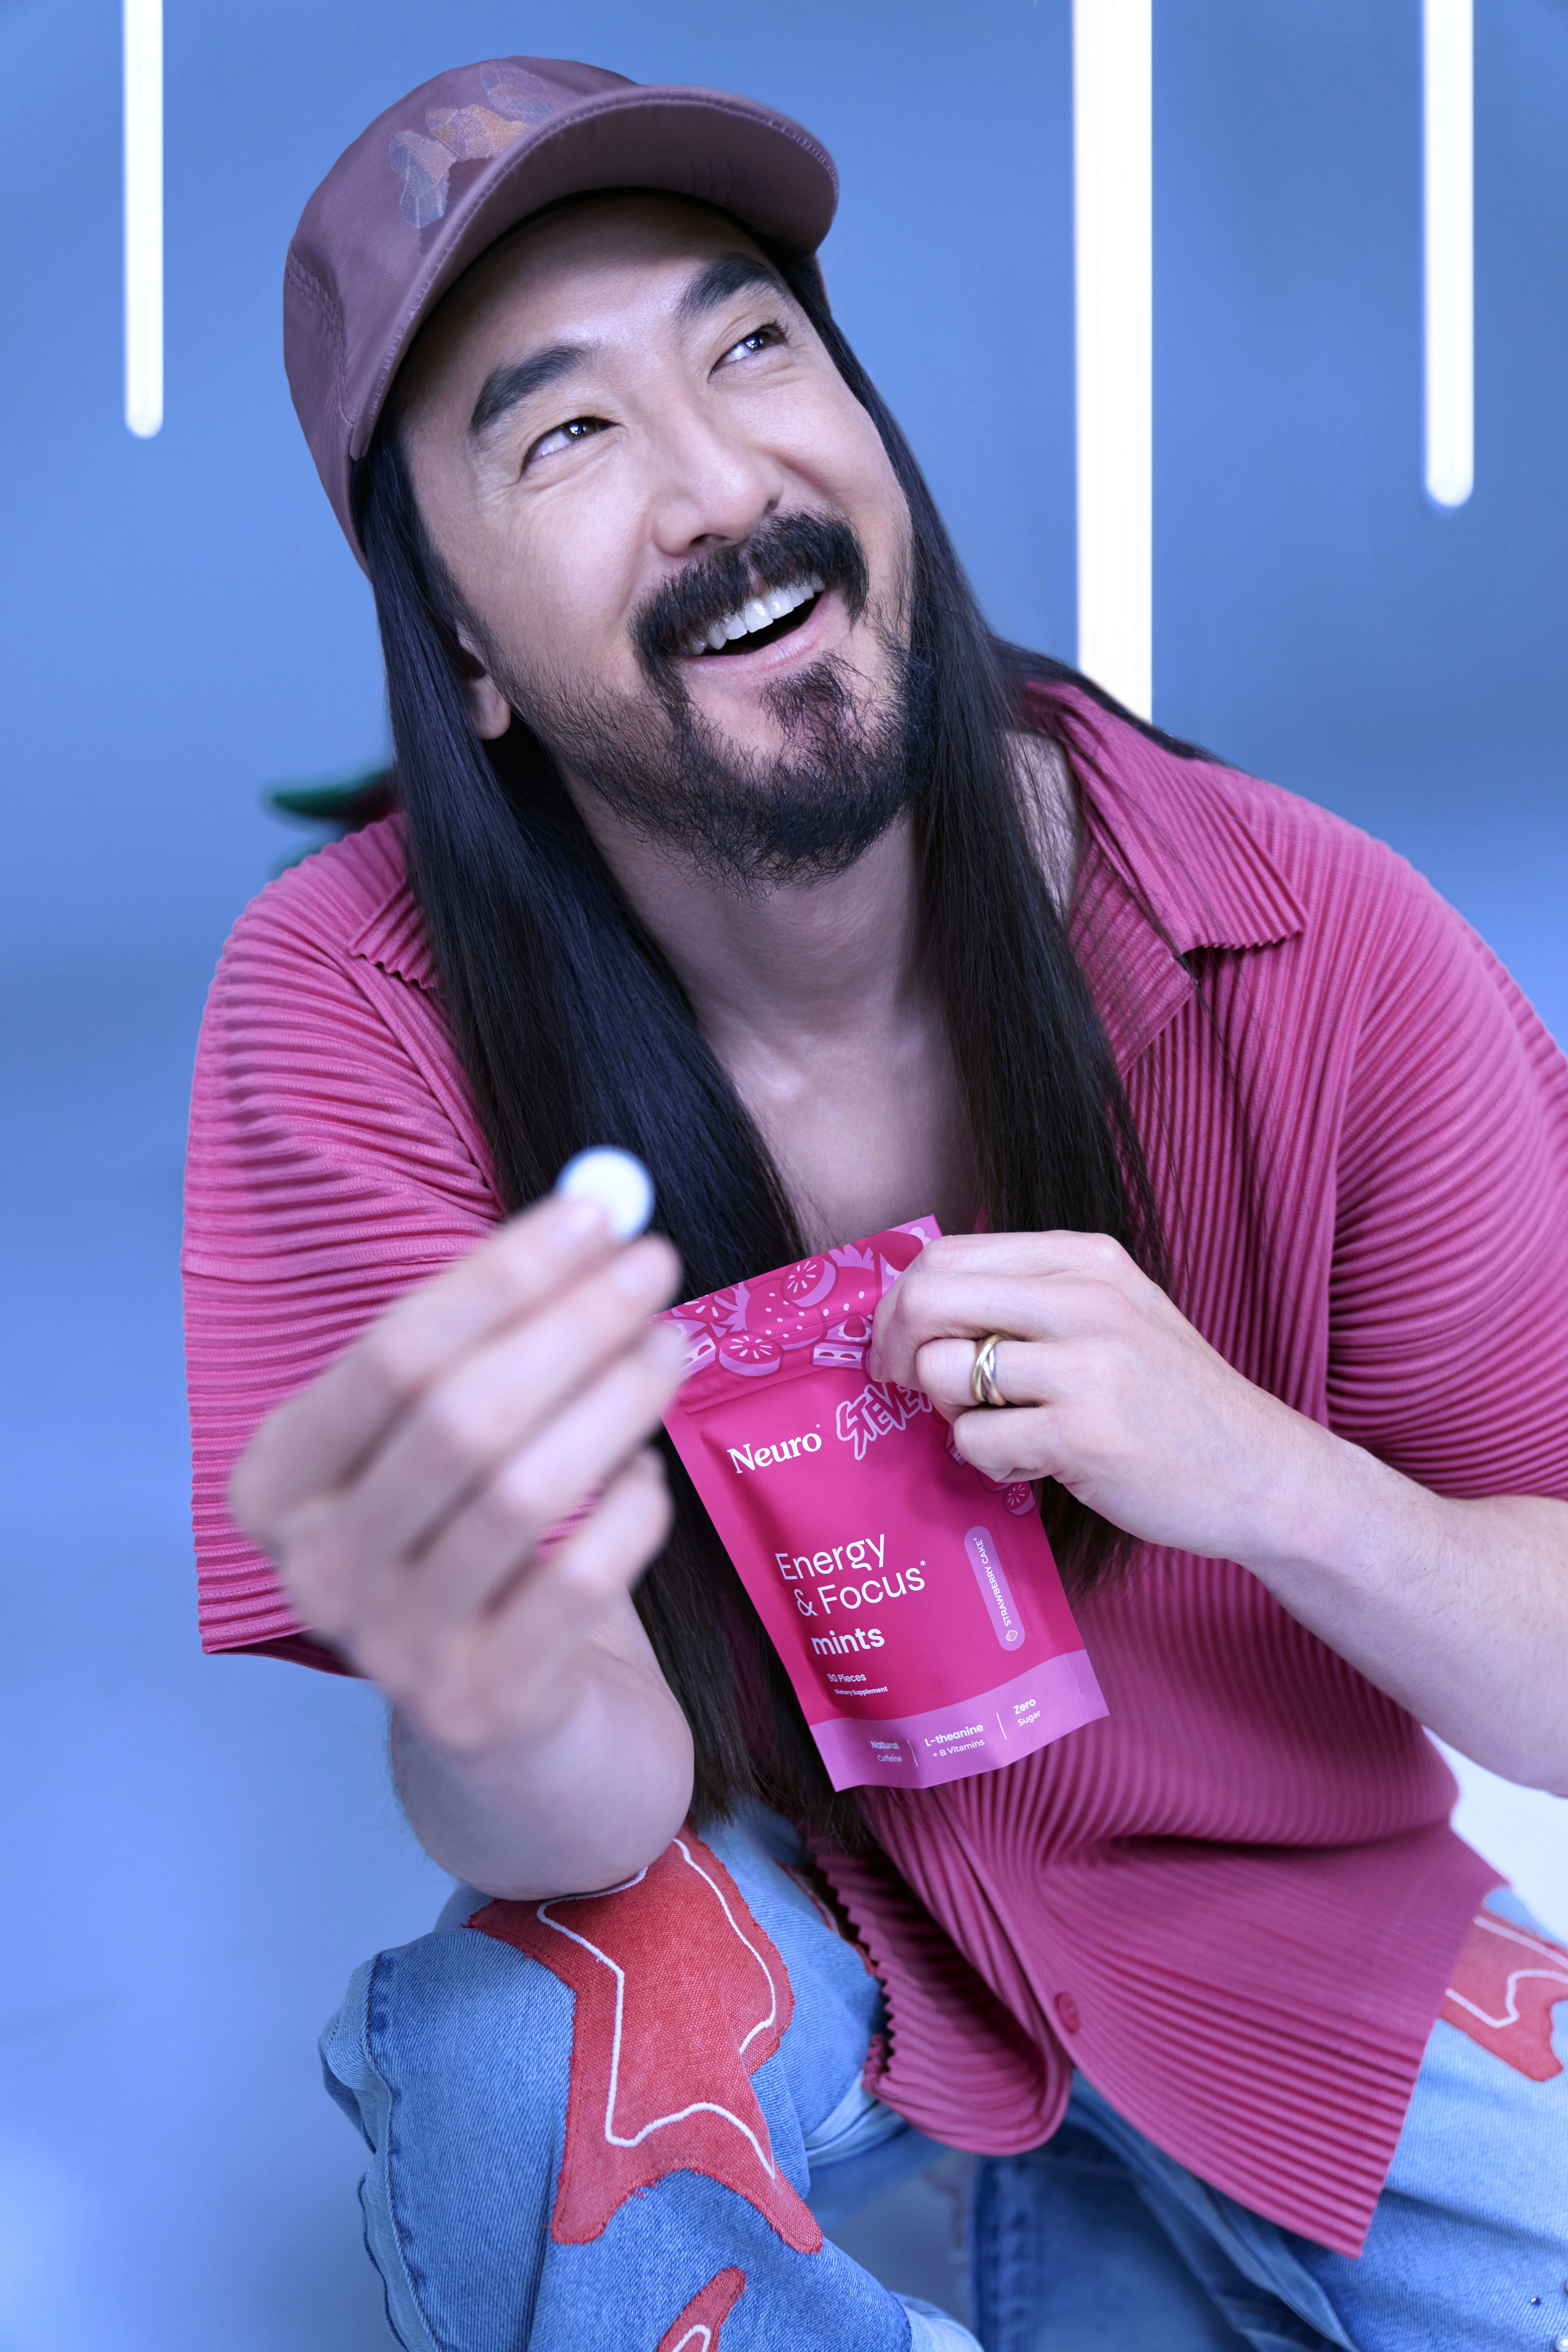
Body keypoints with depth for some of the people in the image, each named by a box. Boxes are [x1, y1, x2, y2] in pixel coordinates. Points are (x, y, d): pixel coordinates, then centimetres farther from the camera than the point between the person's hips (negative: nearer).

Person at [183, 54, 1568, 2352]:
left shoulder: (1327, 958, -21)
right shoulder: (353, 1006, -21)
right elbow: (604, 1819, -24)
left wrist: (1264, 1475, -34)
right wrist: (511, 1715, -49)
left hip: (1281, 1911, 2)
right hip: (783, 1885, -1)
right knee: (506, 2082, -30)